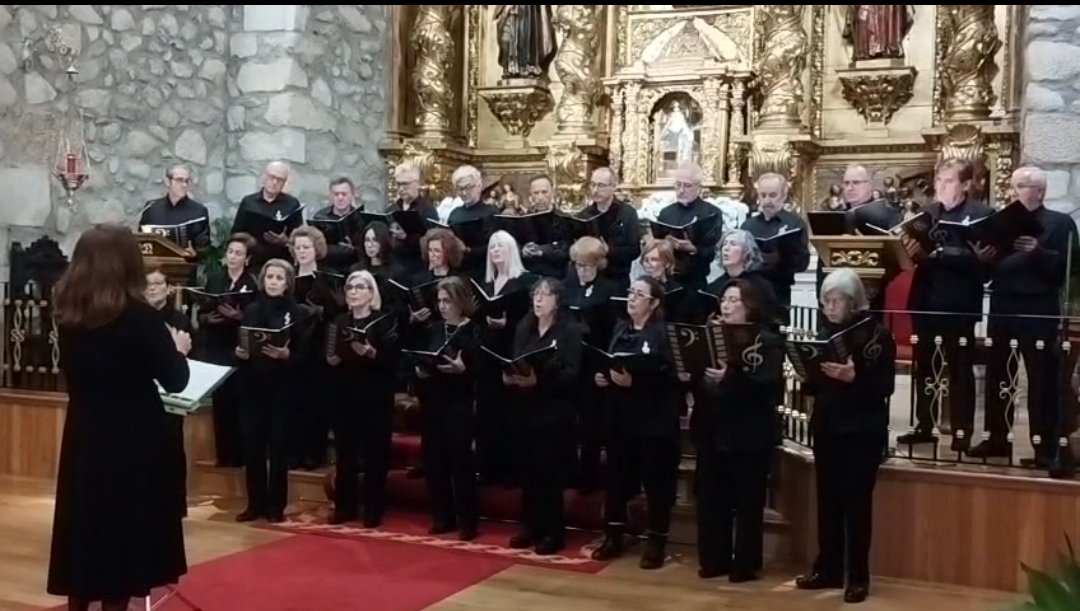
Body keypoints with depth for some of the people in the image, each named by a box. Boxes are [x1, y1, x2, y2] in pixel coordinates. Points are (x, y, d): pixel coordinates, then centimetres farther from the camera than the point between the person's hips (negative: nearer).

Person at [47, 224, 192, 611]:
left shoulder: (68, 312, -1)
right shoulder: (138, 315, -16)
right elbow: (175, 380, -11)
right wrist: (179, 349, 8)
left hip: (84, 435, 5)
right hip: (134, 440, -5)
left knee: (83, 527, 15)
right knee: (123, 532, 6)